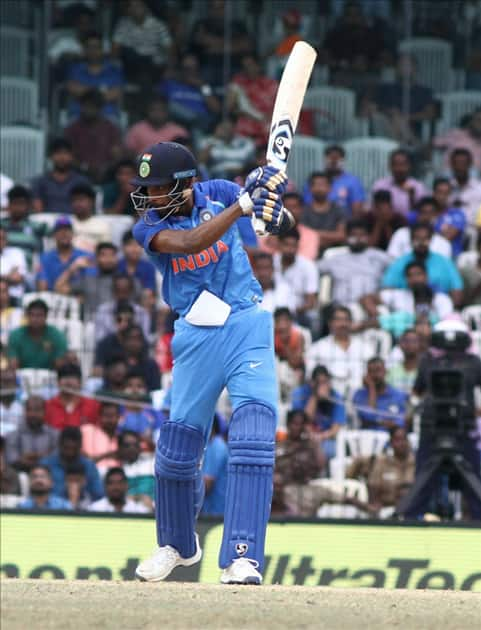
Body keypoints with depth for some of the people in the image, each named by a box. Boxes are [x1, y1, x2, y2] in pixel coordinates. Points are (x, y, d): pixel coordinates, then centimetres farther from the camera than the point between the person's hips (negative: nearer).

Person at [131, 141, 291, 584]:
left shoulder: (217, 194, 0)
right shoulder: (150, 228, -4)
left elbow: (284, 225, 0)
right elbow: (189, 243, -25)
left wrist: (273, 210, -25)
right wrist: (243, 204, -35)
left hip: (247, 327, -1)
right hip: (197, 336, 1)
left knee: (254, 435, -17)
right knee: (178, 444, 6)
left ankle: (242, 558, -21)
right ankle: (178, 545, 33)